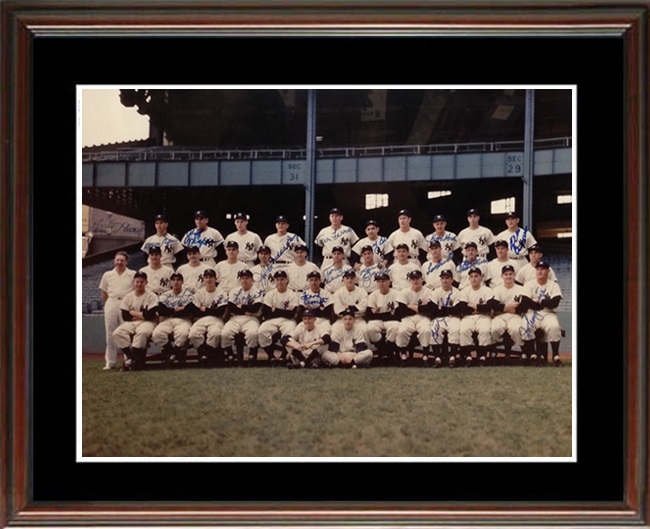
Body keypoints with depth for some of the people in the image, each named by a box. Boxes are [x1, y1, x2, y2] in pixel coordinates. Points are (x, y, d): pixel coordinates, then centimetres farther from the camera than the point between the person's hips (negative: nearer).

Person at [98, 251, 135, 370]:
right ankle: (110, 362, 7)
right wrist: (110, 304, 10)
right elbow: (103, 293, 17)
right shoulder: (107, 275, 13)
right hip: (111, 305, 3)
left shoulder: (133, 274, 4)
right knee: (110, 334, 3)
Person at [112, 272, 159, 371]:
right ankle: (131, 358, -23)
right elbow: (125, 316, 2)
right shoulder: (128, 297, 9)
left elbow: (150, 315, -12)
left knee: (143, 332, -39)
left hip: (147, 322, -4)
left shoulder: (152, 296, -2)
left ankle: (130, 359, -27)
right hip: (131, 323, 4)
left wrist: (132, 313, -3)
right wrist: (141, 314, -5)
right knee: (117, 333, -24)